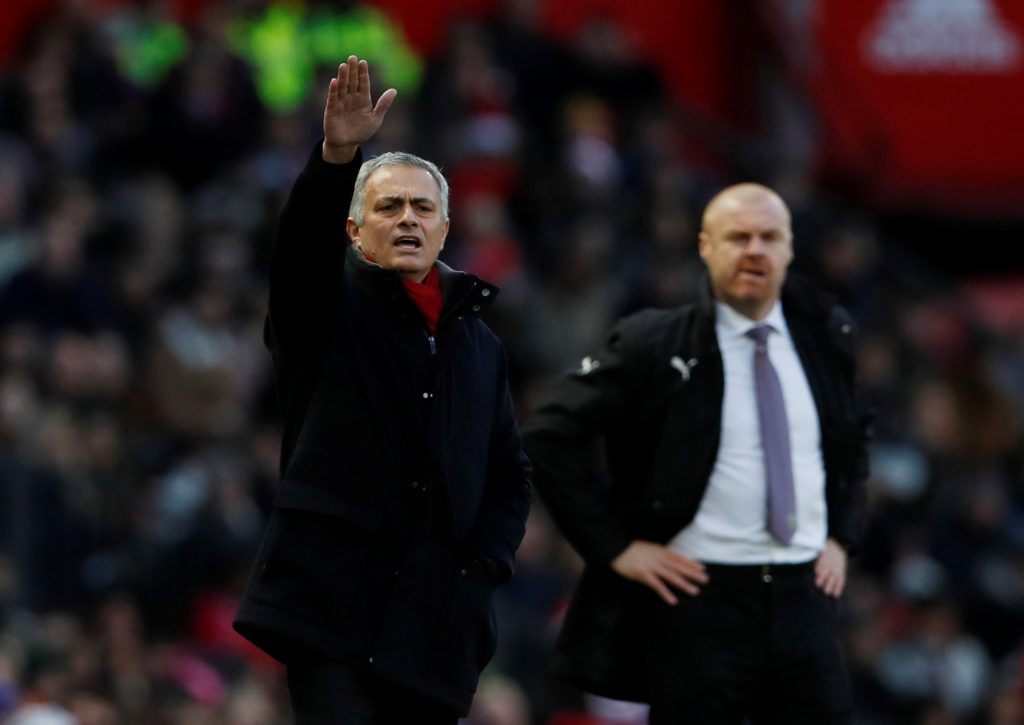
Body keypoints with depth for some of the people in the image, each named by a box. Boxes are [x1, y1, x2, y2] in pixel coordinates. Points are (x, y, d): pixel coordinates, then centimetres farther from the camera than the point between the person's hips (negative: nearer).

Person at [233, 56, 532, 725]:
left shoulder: (478, 342, 20)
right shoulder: (326, 307, 7)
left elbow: (511, 474, 23)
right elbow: (303, 243, -16)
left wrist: (486, 563, 6)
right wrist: (336, 156, -34)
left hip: (438, 616, 5)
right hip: (333, 604, -5)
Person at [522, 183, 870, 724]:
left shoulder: (825, 335, 9)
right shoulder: (653, 345, -5)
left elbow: (853, 438, 28)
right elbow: (548, 435, -7)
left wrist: (840, 537, 14)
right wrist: (616, 547, -10)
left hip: (803, 596, 4)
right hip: (700, 594, -4)